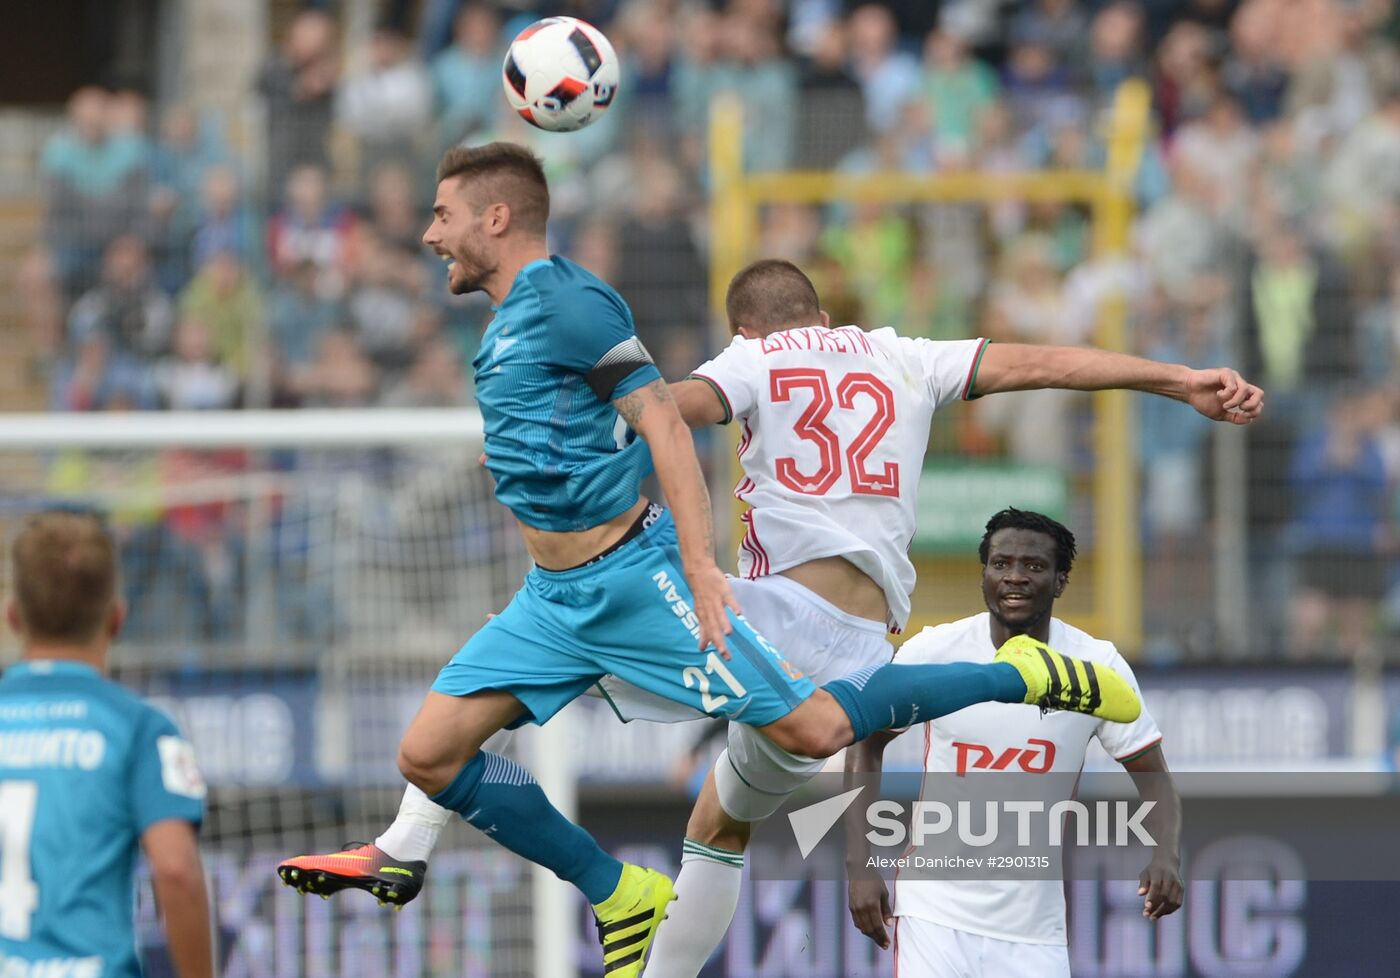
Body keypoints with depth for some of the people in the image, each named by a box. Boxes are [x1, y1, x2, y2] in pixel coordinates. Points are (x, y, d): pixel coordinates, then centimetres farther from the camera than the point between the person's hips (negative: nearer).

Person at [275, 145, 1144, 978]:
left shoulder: (566, 302, -14)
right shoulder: (512, 316, 14)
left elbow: (663, 423, -18)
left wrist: (700, 564, -23)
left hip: (632, 579, -9)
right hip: (555, 598, 9)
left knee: (813, 729, -9)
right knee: (430, 754, -1)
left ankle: (1028, 678, 9)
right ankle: (622, 899, 8)